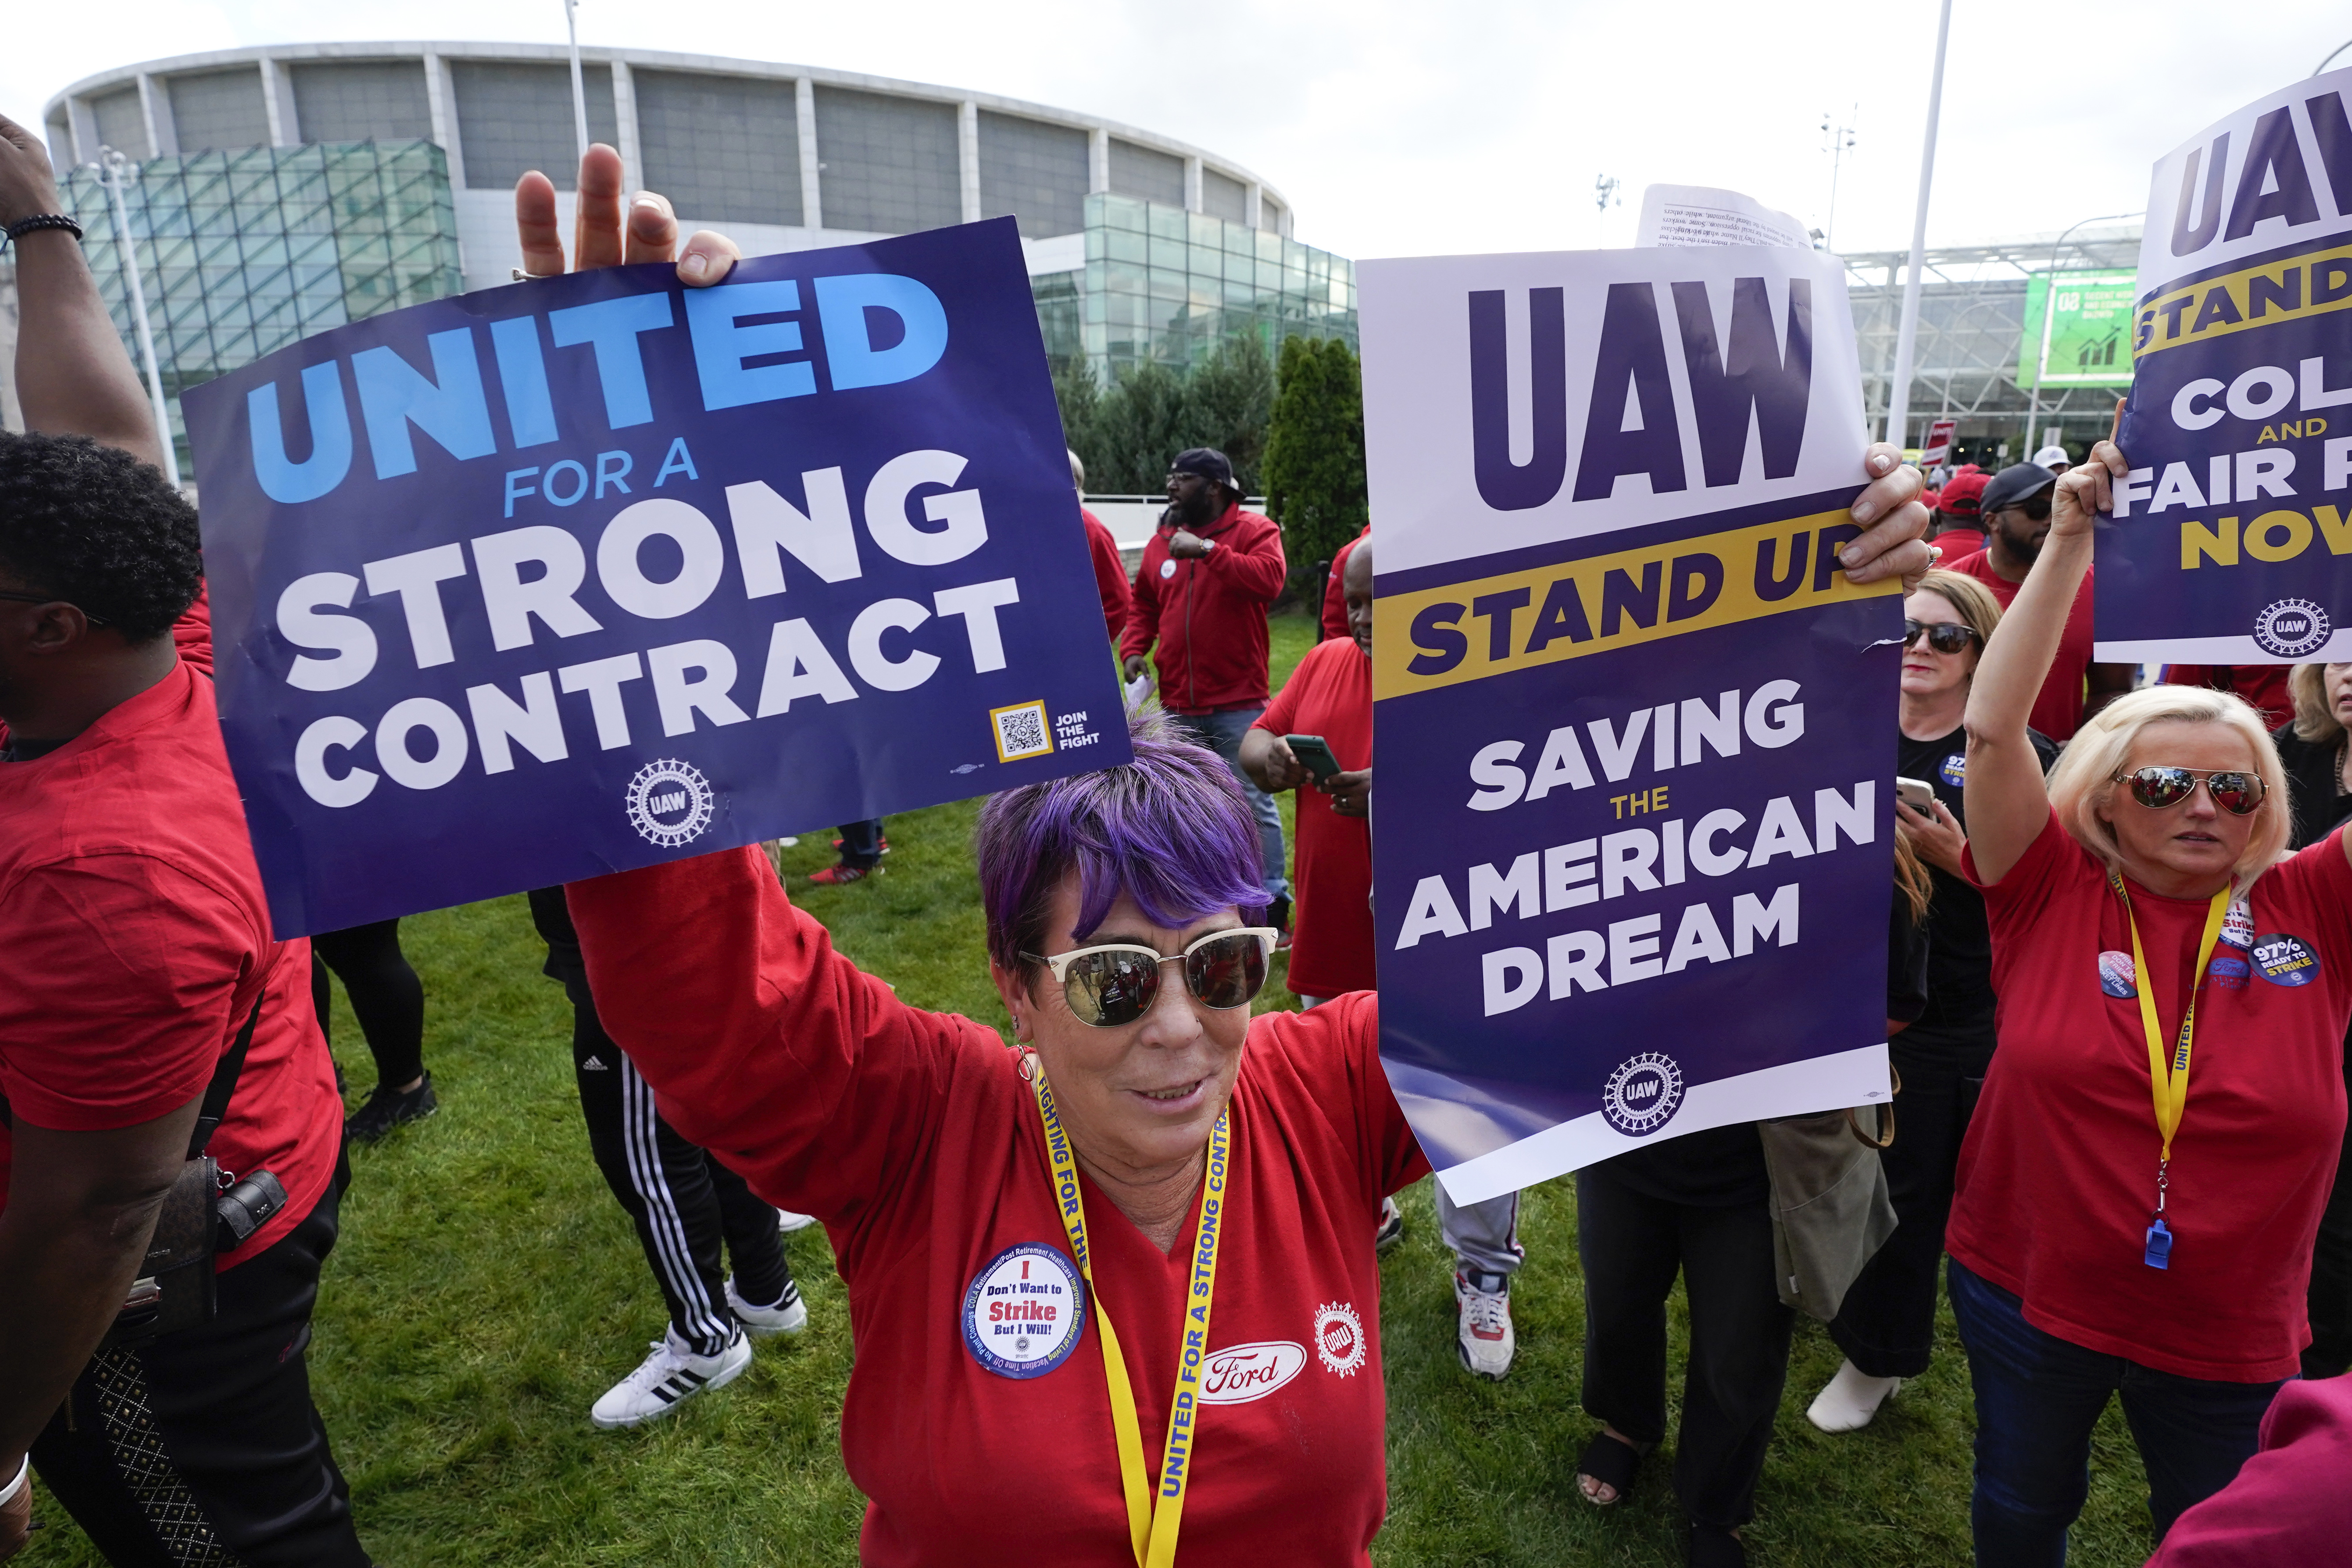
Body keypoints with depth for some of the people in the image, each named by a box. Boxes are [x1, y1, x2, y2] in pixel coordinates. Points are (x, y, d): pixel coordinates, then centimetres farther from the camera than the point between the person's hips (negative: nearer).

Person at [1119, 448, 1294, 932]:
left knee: (1253, 802, -1)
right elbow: (1144, 605, 17)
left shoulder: (1254, 531, -5)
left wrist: (1208, 550, -27)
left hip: (1239, 701, -5)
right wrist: (1134, 649, 0)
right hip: (1178, 703, 6)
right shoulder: (1161, 541, 11)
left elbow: (1268, 579, -24)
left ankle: (1273, 904, 9)